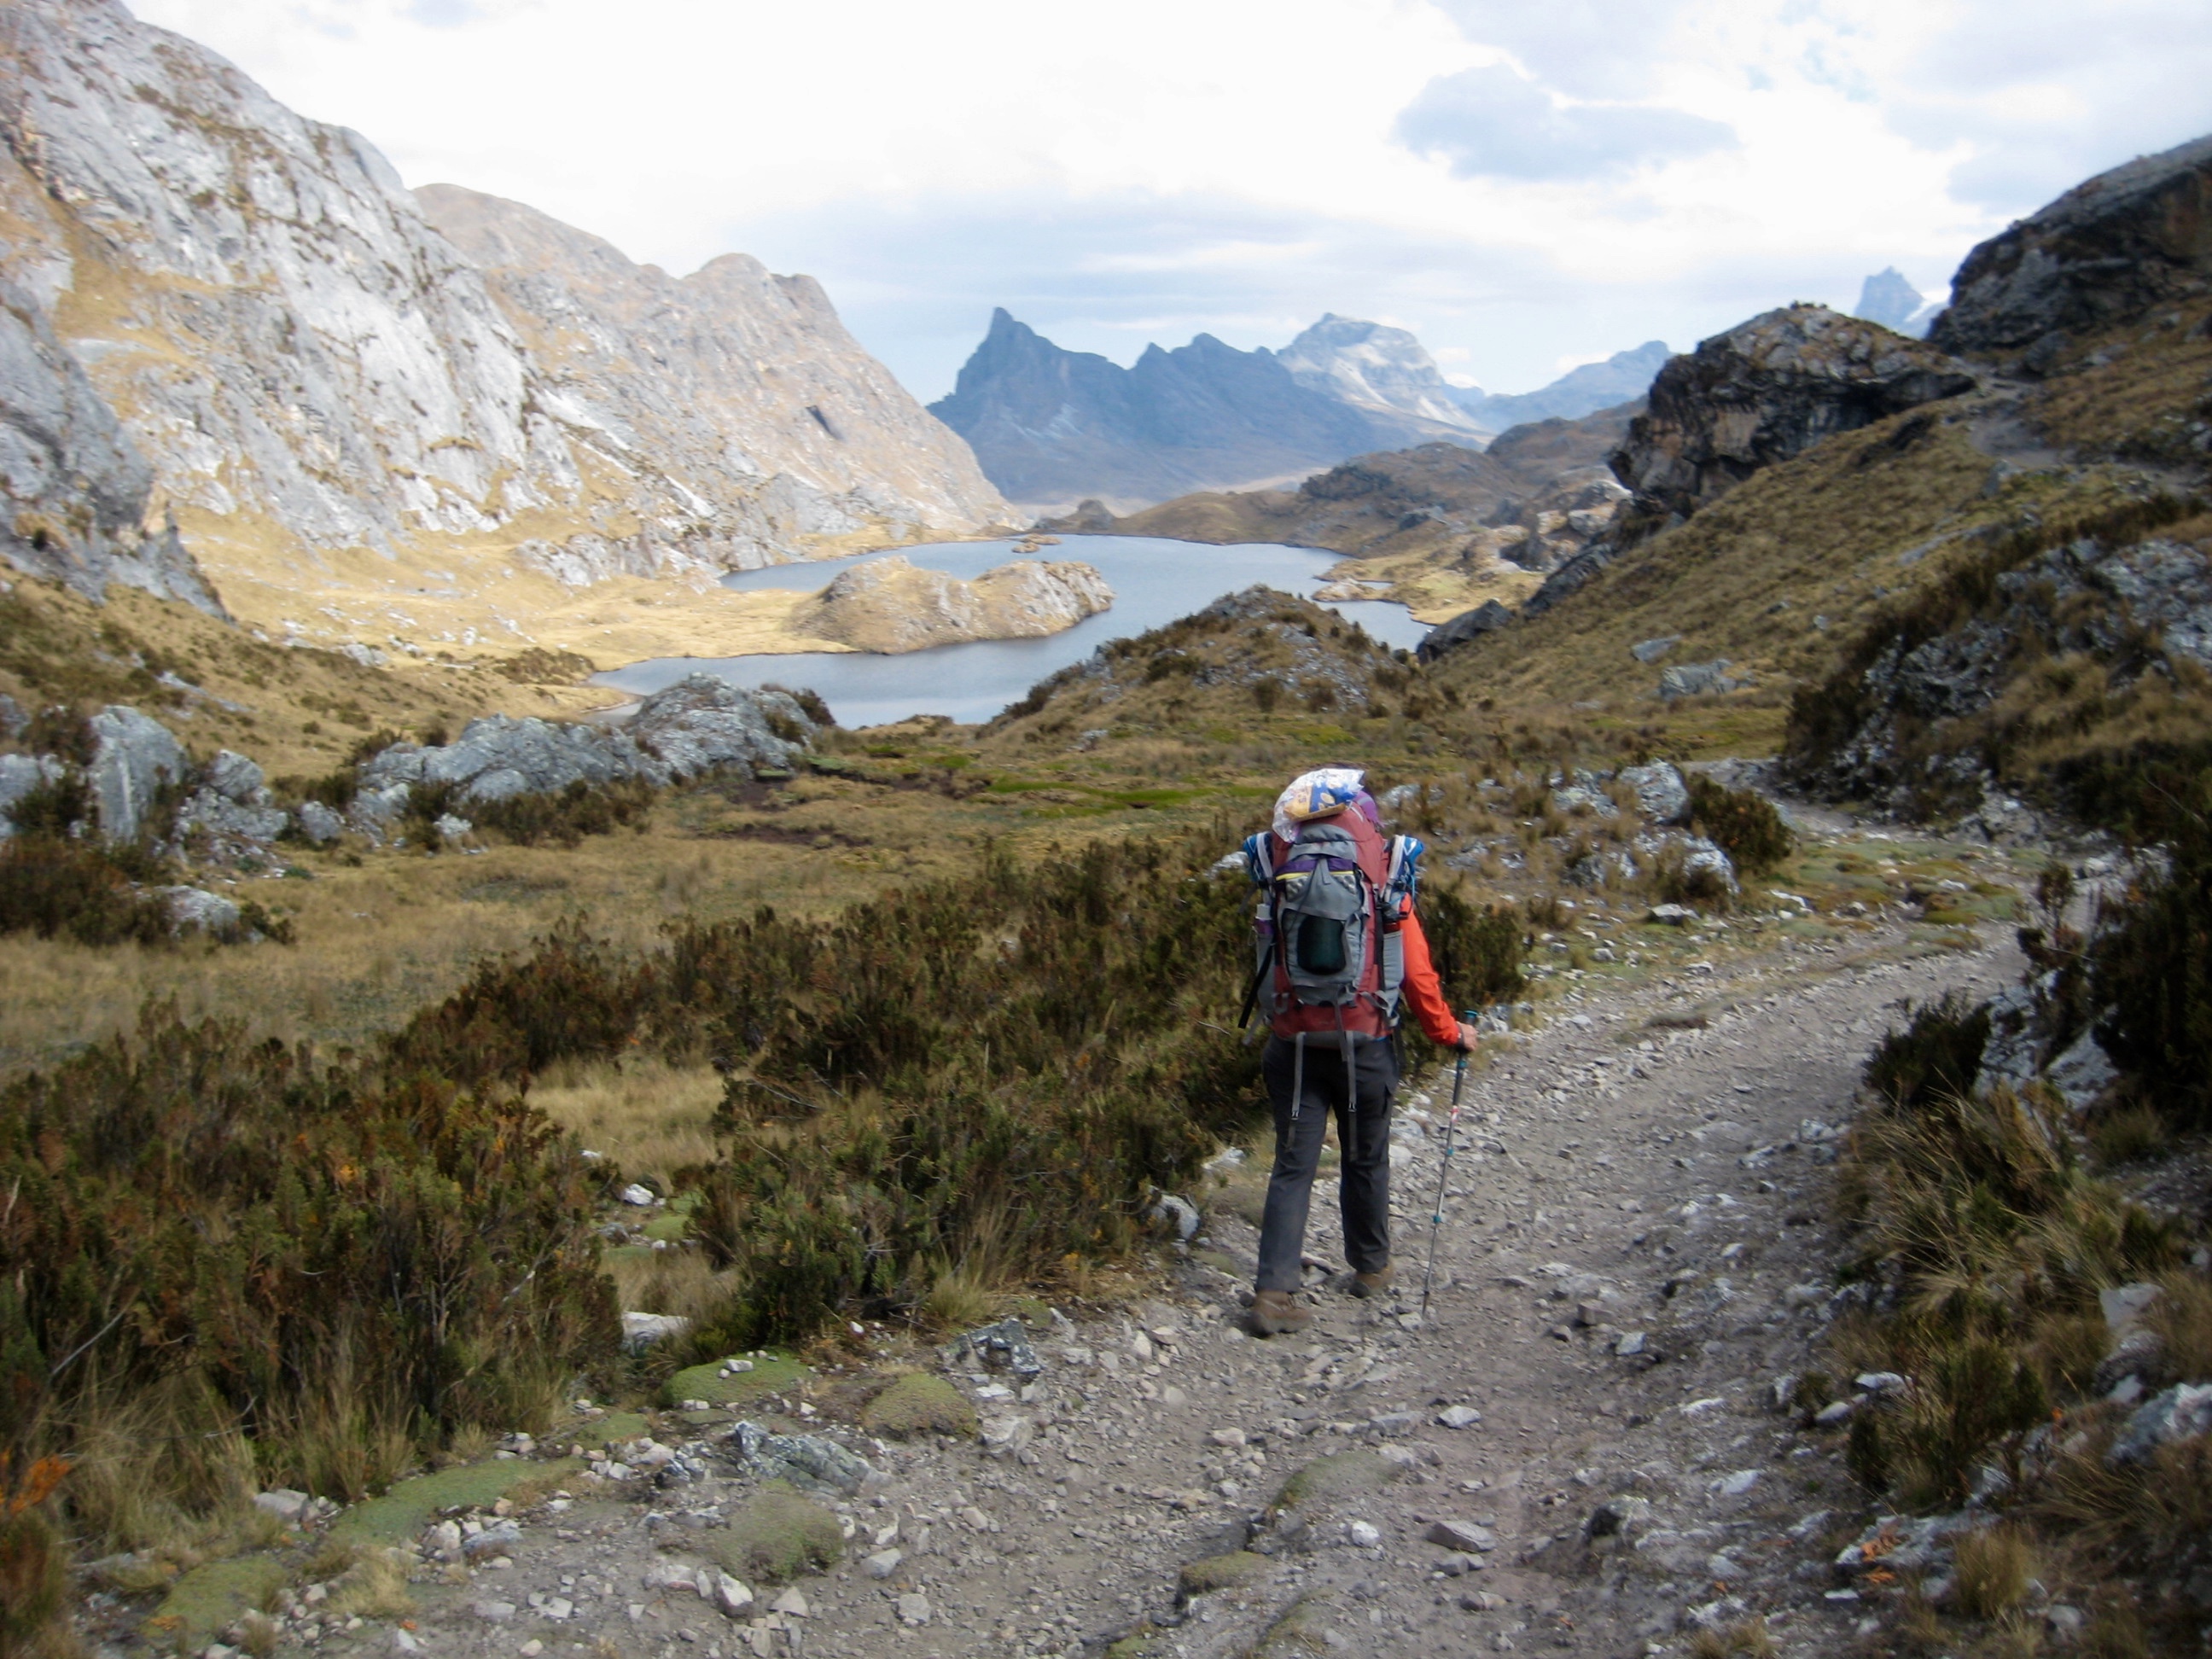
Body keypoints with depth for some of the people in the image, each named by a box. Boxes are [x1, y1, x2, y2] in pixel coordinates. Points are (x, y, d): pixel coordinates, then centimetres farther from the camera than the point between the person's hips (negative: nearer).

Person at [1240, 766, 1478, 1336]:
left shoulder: (1279, 872, -1)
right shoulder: (1384, 874, -5)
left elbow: (1266, 961, 1)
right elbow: (1415, 969, -2)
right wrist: (1449, 1031, 10)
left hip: (1293, 1042, 1)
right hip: (1365, 1043, -1)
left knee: (1293, 1167, 5)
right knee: (1366, 1160, 18)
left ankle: (1273, 1293, -3)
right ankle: (1371, 1269, 34)